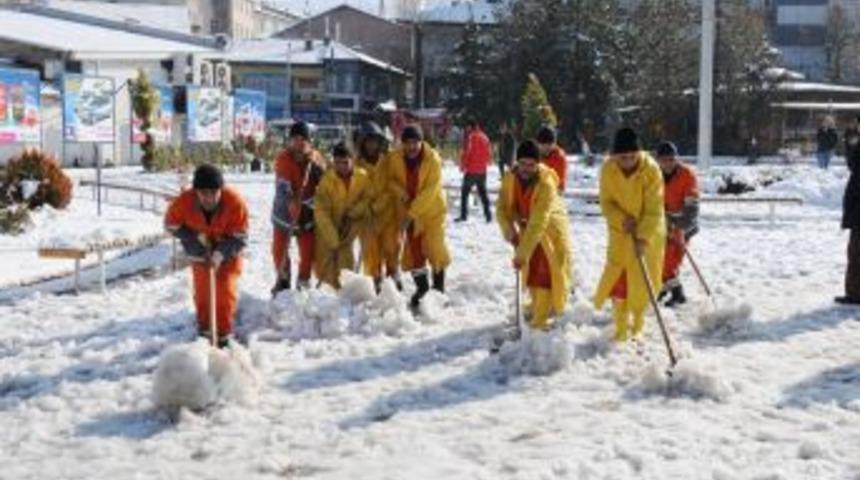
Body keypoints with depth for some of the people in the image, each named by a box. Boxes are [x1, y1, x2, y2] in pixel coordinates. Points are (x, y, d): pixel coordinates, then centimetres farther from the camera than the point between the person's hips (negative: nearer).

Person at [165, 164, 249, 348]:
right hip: (200, 254, 2)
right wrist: (197, 238, -20)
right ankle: (204, 330, 31)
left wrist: (220, 254, -33)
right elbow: (171, 225, -10)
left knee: (226, 291, -6)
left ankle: (223, 335, 8)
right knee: (202, 292, 11)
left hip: (228, 253, -2)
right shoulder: (183, 202, -30)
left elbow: (240, 237, -22)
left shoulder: (235, 202, -33)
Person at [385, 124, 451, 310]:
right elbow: (390, 180, 3)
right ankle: (421, 286, 25)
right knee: (413, 249, 7)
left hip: (431, 209, -3)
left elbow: (430, 190, -24)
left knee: (434, 246, -4)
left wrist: (412, 212, -29)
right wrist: (400, 192, -19)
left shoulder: (433, 159, -20)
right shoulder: (394, 159, -11)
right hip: (407, 211, 3)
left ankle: (439, 287, 17)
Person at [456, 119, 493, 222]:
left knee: (465, 192, 3)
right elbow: (489, 155, 11)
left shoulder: (471, 137, -12)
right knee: (483, 192, 14)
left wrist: (462, 165, -1)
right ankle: (488, 215, 9)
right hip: (482, 170, 6)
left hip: (471, 170, -6)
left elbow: (466, 153, -14)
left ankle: (464, 215, -3)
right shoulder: (484, 137, 7)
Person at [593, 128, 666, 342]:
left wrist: (643, 238, -31)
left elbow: (654, 209, -23)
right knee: (618, 276, 2)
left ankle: (637, 326, 24)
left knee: (643, 279, 5)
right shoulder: (607, 170, -15)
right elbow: (606, 203, -6)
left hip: (648, 232, -2)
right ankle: (621, 328, 16)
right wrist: (622, 219, -24)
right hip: (620, 230, 2)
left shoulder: (651, 170, -24)